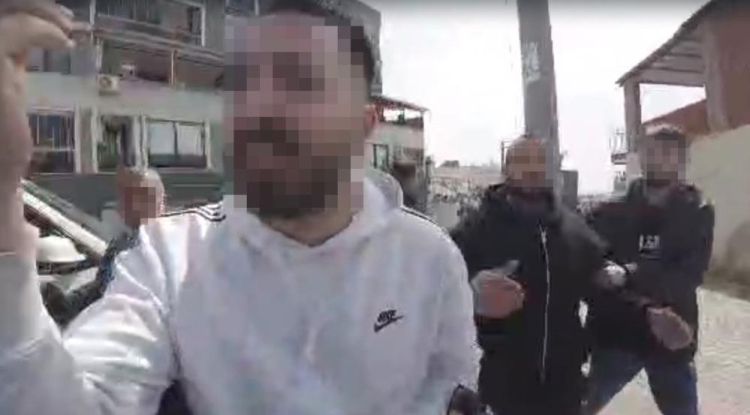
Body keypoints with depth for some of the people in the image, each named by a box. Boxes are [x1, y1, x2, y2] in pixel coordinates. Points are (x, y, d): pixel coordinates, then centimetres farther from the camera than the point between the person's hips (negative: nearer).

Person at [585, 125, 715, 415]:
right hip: (615, 335, 0)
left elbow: (689, 277, -12)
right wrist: (647, 311, -21)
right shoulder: (611, 213, -2)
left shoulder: (698, 213, 0)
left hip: (673, 340, 1)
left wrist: (631, 276, -28)